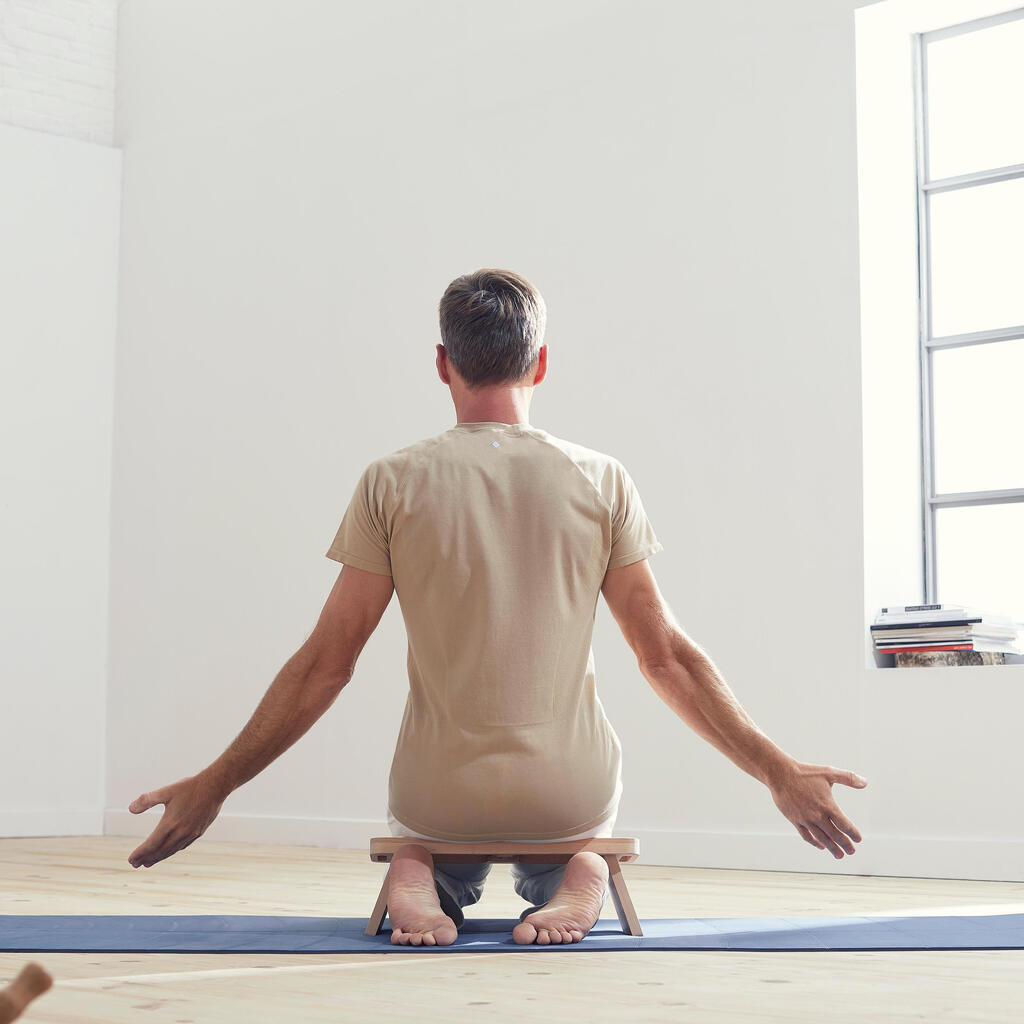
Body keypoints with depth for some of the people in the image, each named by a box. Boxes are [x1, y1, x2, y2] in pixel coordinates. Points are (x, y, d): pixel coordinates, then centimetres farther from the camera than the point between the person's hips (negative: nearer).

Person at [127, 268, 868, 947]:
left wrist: (215, 784, 4)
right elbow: (668, 657, -4)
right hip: (571, 796, 0)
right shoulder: (603, 481, -5)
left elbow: (326, 663, -5)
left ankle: (421, 873, -1)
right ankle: (578, 873, -1)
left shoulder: (392, 482, -6)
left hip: (440, 798, 1)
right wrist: (780, 773, 5)